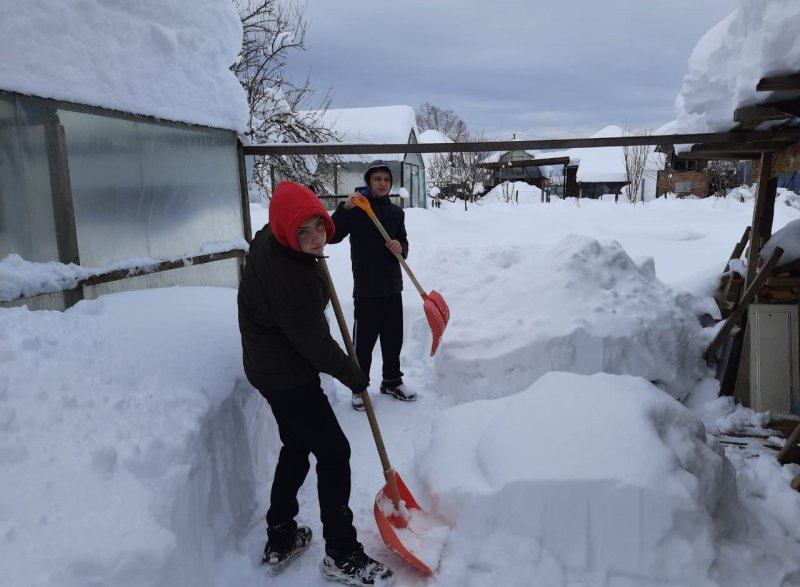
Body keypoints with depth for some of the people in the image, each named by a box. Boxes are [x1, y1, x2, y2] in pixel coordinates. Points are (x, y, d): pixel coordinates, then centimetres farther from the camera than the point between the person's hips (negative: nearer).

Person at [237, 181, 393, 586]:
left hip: (273, 367, 10)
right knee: (334, 453, 1)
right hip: (289, 376, -10)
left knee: (297, 447, 21)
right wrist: (352, 375, -8)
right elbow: (315, 343, -23)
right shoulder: (292, 278, -34)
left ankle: (280, 541, 35)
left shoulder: (268, 238, -6)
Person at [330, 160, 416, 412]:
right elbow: (331, 236, -18)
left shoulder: (396, 212, 9)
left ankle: (392, 381, 32)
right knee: (363, 341, 1)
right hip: (366, 289, -5)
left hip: (393, 287, 5)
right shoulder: (355, 208, -7)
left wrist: (401, 248, -9)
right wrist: (344, 208, -31)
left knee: (393, 339, 15)